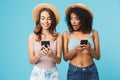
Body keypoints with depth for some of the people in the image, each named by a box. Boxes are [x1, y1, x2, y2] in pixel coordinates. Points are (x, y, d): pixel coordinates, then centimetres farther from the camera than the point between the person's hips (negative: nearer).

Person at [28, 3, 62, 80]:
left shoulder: (58, 36, -4)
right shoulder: (32, 36, -5)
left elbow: (58, 60, -4)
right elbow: (31, 61, -5)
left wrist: (52, 55, -24)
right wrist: (39, 55, -24)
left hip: (53, 73, 1)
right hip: (37, 73, 0)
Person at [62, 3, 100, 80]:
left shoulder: (93, 33, -2)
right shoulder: (66, 34, -3)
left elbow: (98, 56, 1)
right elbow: (65, 57, -4)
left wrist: (90, 50, -18)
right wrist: (75, 50, -21)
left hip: (92, 71, 1)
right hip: (74, 72, -1)